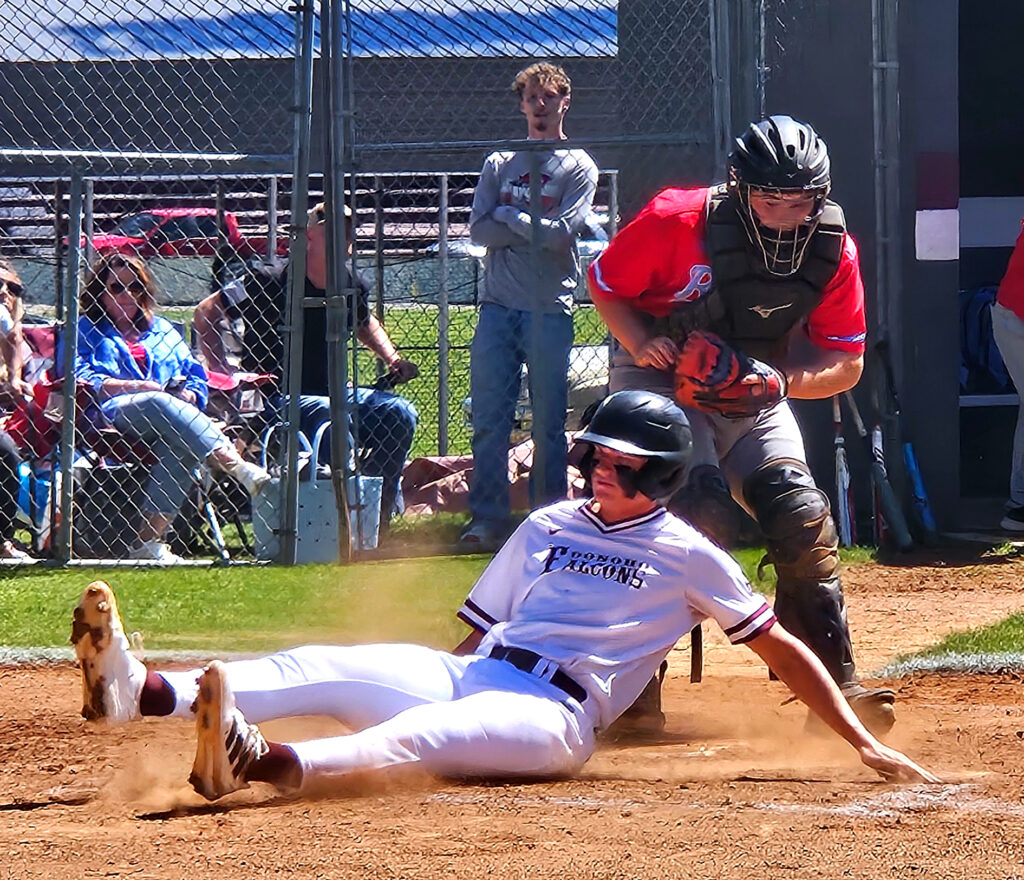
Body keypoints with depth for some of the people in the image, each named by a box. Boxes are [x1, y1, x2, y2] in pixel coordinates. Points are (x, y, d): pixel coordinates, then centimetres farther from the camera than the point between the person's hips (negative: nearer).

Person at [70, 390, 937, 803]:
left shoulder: (689, 558, 8)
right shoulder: (549, 527, 24)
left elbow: (779, 647, 9)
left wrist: (864, 742, 4)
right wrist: (431, 677, 17)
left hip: (556, 716, -6)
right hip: (467, 677, 6)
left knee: (421, 733, -36)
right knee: (325, 668, -20)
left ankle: (258, 763, -63)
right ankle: (141, 690, -40)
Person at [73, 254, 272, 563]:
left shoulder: (162, 331, 33)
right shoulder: (86, 330, 22)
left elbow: (197, 378, 26)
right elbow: (79, 378, 3)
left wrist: (188, 395, 1)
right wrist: (135, 386, -8)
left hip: (168, 420, 3)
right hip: (113, 415, -3)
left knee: (181, 444, -35)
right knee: (159, 404, -36)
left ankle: (149, 540, -43)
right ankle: (238, 467, -48)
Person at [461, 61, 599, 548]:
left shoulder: (579, 166, 5)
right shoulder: (499, 164, 15)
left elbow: (562, 233, -9)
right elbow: (479, 230, 3)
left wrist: (507, 217, -2)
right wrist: (534, 228, -6)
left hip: (549, 309, -3)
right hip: (497, 306, 3)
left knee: (549, 423, 0)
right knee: (488, 420, -1)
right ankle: (486, 518, 1)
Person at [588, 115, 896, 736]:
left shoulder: (833, 251, -13)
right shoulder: (678, 222, -23)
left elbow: (847, 364, -6)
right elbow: (604, 283, -7)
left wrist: (779, 381, -24)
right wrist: (643, 343, -24)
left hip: (755, 400, 4)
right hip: (659, 382, -4)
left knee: (803, 521, -9)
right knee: (703, 516, -24)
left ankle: (837, 686, 1)